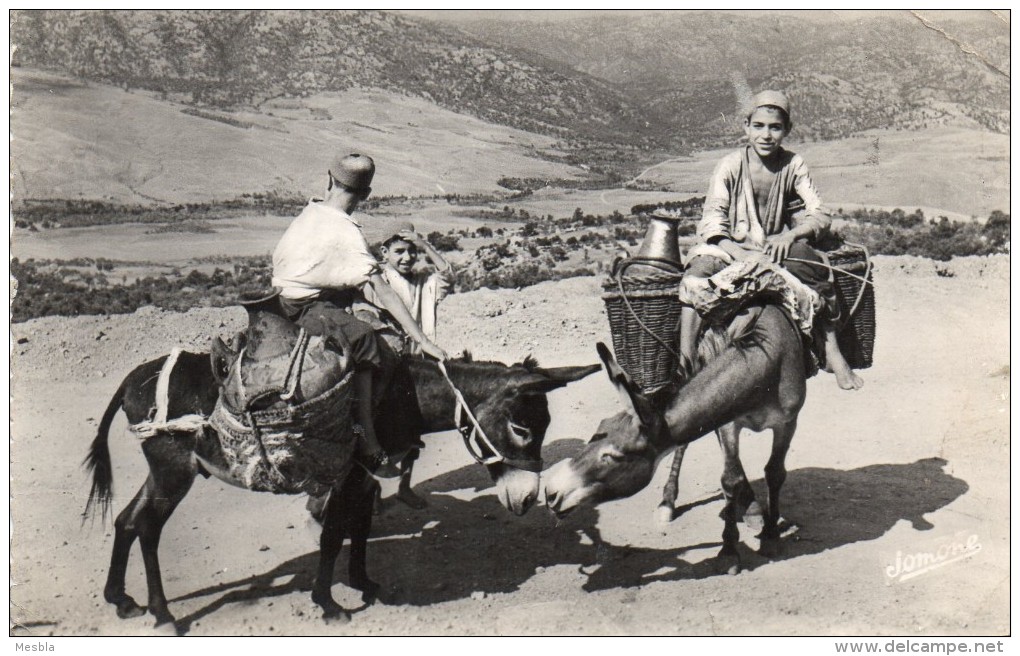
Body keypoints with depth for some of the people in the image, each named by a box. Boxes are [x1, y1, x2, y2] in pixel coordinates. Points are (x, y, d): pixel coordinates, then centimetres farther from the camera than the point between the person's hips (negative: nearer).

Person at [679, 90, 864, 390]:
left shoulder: (793, 165, -2)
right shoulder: (730, 166, -8)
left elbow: (819, 216, -5)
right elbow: (711, 224, -15)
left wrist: (789, 235, -25)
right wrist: (742, 255, -30)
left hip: (776, 247, 1)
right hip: (732, 248, -1)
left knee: (808, 260, -29)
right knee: (701, 267, -32)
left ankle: (832, 352, -20)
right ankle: (685, 358, -34)